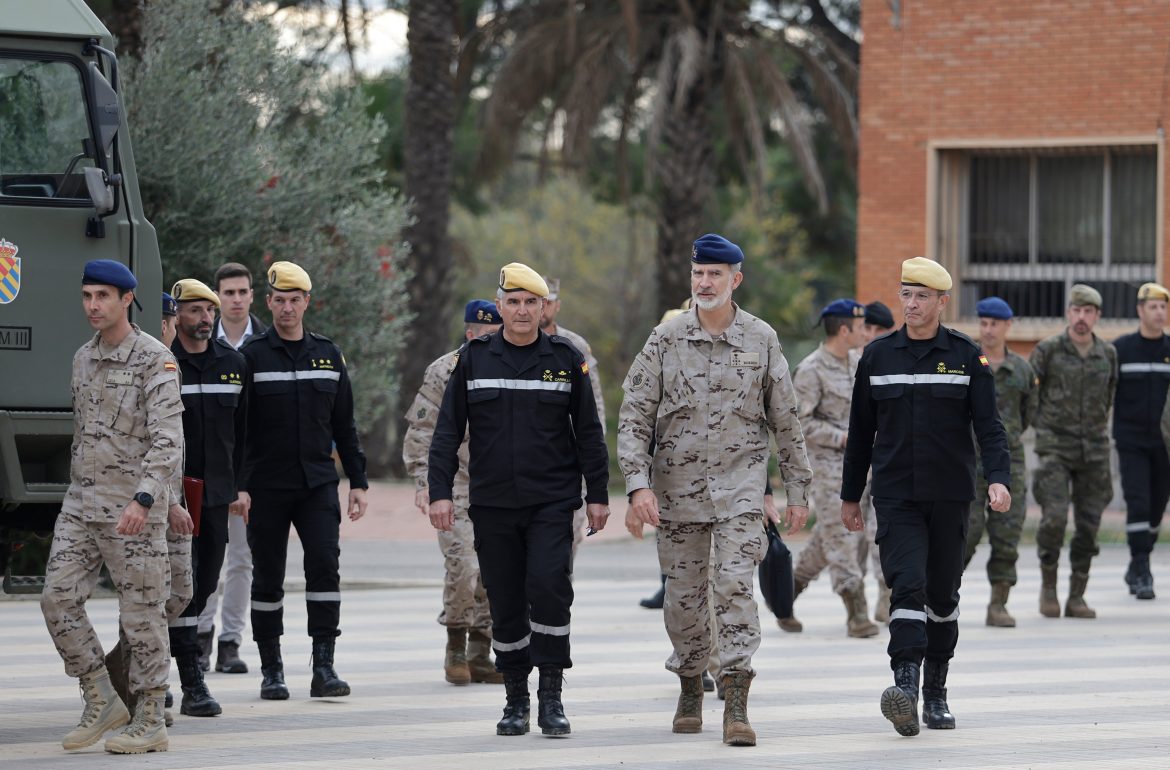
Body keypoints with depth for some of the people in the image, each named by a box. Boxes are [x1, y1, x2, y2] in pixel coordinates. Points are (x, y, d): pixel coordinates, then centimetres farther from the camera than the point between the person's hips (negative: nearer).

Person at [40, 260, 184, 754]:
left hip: (135, 509, -7)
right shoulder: (83, 359, 13)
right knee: (58, 598, -2)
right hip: (81, 504, 7)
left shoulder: (155, 360, -11)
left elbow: (167, 439, -19)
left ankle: (150, 722, 6)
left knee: (142, 612, -2)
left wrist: (143, 500, -30)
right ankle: (101, 702, 9)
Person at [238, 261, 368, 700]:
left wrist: (358, 481, 10)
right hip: (266, 486, -2)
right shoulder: (251, 356, -1)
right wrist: (237, 485, -12)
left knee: (324, 564, -12)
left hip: (318, 484, 2)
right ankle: (271, 671, 13)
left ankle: (323, 668, -12)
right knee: (268, 577, 4)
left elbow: (344, 426, 15)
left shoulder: (328, 355, 10)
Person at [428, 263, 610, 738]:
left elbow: (588, 432, 7)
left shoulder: (566, 359, 3)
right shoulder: (474, 359, 4)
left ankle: (551, 695, -8)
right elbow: (448, 431, 5)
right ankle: (516, 701, 15)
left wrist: (597, 494, 5)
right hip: (492, 504, 2)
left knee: (548, 587, -16)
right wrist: (439, 491, -3)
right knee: (505, 602, 5)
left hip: (552, 502, -2)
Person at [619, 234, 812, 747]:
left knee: (736, 586, -13)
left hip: (740, 486, -1)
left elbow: (785, 421, 8)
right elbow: (634, 417, -1)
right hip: (677, 488, 1)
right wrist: (638, 484, -12)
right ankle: (690, 689, 26)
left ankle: (736, 705, -16)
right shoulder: (665, 340, 0)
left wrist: (796, 492, 8)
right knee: (684, 596, 6)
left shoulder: (762, 340, 2)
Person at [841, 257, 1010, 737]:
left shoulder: (967, 357, 3)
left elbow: (988, 426, -2)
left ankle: (936, 693, 22)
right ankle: (905, 688, -29)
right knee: (907, 586, -17)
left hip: (949, 497, 1)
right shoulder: (877, 356, 6)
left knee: (943, 593, 9)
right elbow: (861, 431, 12)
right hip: (895, 495, -1)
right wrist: (850, 495, 14)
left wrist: (998, 478, -19)